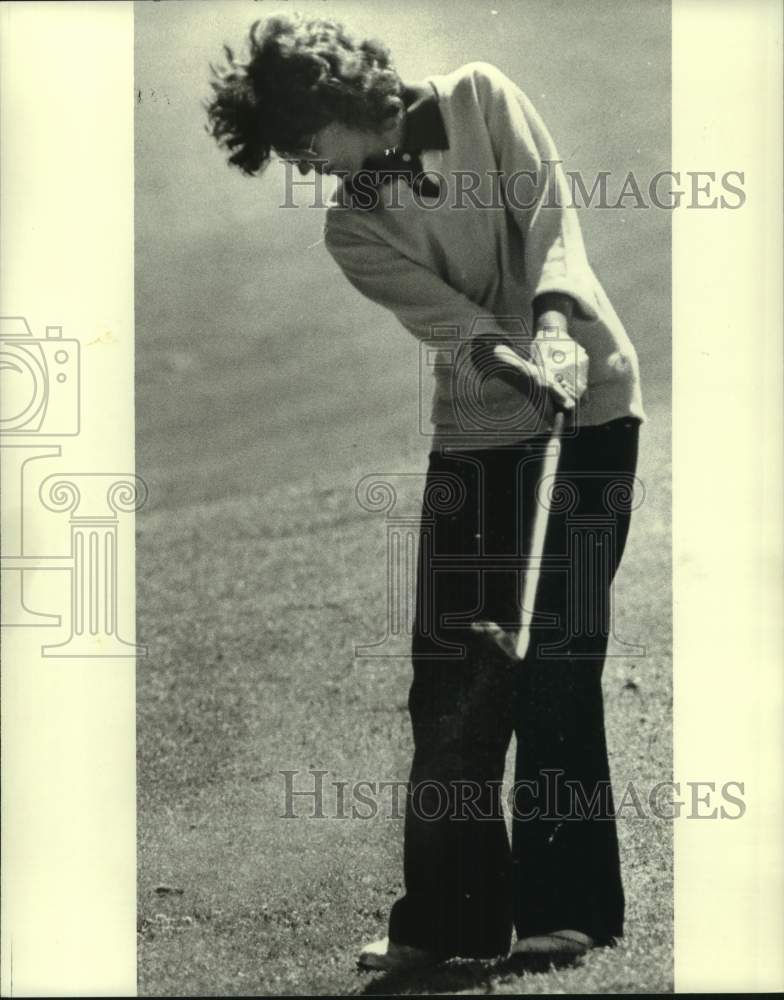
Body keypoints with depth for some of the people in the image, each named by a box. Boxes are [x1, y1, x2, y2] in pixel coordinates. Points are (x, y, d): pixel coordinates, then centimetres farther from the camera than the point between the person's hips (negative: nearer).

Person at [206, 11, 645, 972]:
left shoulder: (479, 98, 0)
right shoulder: (352, 229, 5)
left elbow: (549, 217, -10)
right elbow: (443, 312, -10)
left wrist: (554, 325, -28)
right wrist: (508, 357, -30)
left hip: (588, 398, -4)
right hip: (474, 429, 4)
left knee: (555, 660, -7)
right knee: (452, 674, 1)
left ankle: (566, 904, 2)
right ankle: (449, 913, 11)